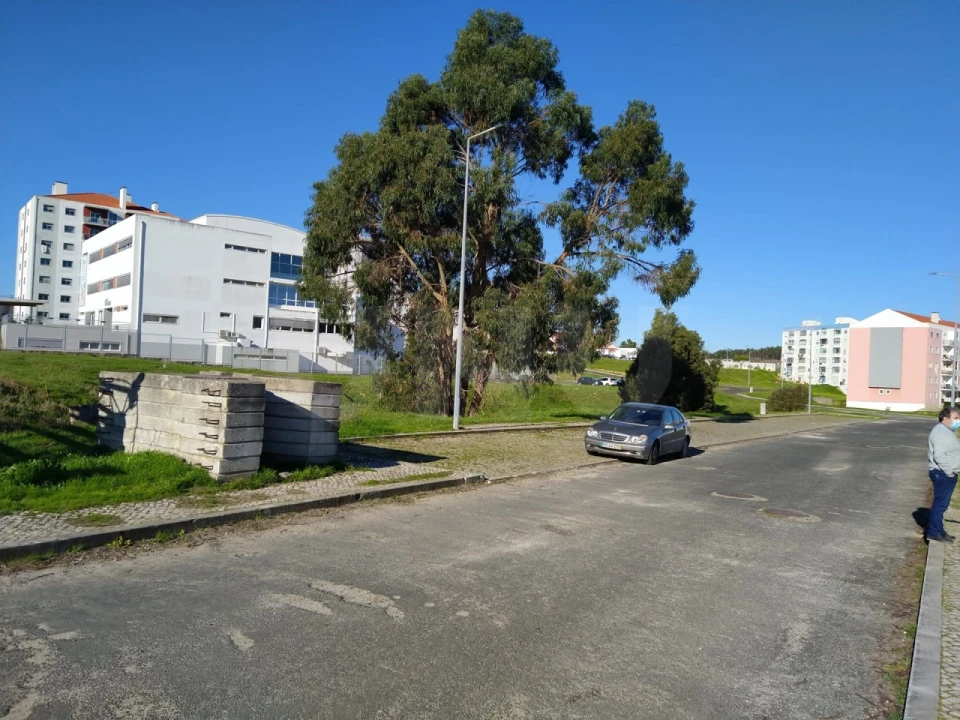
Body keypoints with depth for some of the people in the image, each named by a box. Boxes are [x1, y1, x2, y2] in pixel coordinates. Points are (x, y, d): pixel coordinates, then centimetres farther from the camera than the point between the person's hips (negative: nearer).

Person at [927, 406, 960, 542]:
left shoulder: (947, 431, 15)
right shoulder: (941, 432, -19)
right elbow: (939, 455, -26)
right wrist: (949, 471, -20)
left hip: (947, 473, 10)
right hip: (942, 474, -10)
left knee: (942, 504, 16)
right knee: (940, 503, -5)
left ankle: (938, 530, 24)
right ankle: (934, 532, 1)